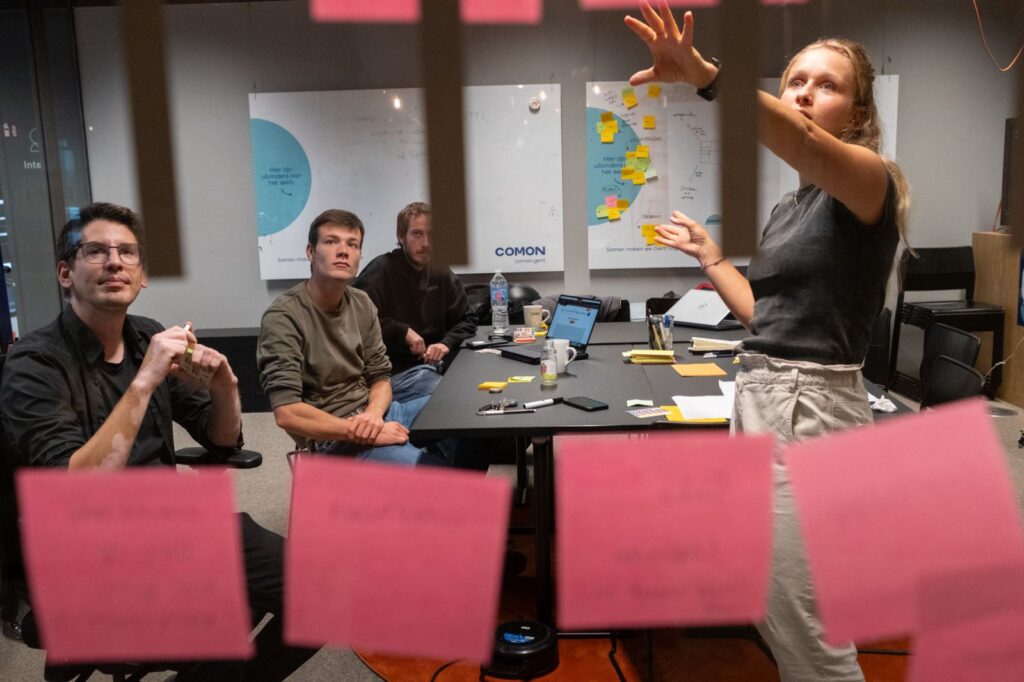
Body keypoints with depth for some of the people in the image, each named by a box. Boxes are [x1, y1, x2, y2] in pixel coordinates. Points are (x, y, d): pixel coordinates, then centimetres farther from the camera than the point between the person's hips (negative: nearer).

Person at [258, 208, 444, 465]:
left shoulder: (362, 304, 6)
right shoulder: (283, 317, -14)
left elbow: (380, 377, 9)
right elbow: (287, 414, -21)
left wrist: (373, 414, -14)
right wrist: (363, 431, -22)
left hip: (374, 413, 7)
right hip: (333, 438, -7)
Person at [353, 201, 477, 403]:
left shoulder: (442, 275, 13)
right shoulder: (381, 269, -6)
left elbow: (467, 320, 17)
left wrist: (447, 343, -4)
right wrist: (403, 331, -15)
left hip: (432, 365, 7)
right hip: (394, 372, -7)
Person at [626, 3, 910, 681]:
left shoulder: (868, 180, -9)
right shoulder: (789, 206, 15)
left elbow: (801, 140, -32)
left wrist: (703, 75, -46)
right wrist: (709, 255, 23)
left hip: (812, 408, -9)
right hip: (760, 396, 9)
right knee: (771, 614, 19)